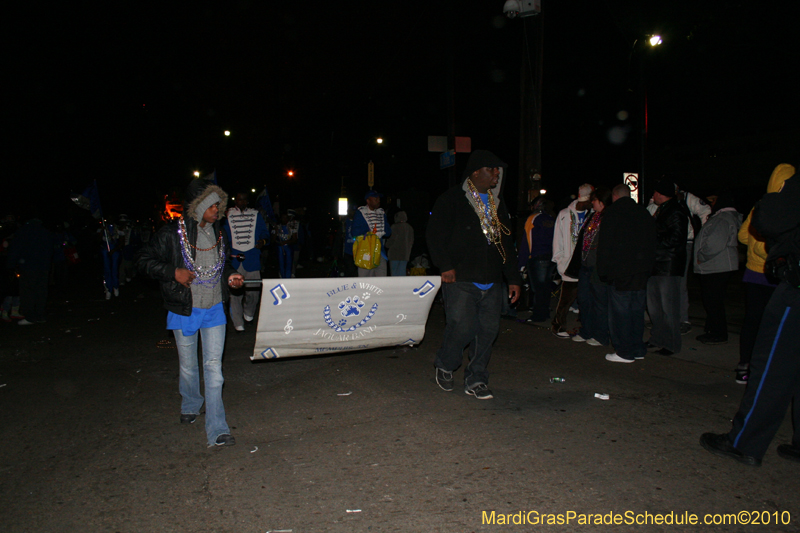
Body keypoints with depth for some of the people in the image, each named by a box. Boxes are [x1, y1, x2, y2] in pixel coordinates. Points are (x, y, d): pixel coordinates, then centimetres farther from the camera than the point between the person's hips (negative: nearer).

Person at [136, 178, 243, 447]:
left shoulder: (219, 234, 4)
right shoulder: (172, 234, -10)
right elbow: (143, 260, -6)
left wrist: (231, 275, -1)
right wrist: (173, 272, -19)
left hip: (214, 310, 2)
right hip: (184, 311, -2)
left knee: (214, 365, -2)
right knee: (188, 365, 15)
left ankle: (216, 429, 1)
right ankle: (190, 406, 45)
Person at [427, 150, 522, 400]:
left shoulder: (497, 205, 19)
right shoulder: (452, 199, -1)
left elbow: (506, 245, 23)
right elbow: (435, 234, -6)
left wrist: (513, 278, 18)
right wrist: (445, 266, -15)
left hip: (491, 283, 6)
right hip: (460, 279, -6)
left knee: (488, 329, 2)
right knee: (462, 326, -10)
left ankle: (476, 380, 16)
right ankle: (445, 366, 19)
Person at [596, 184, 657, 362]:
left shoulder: (612, 212, -5)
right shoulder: (645, 213, 13)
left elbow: (605, 245, -9)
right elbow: (652, 245, 15)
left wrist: (602, 270, -4)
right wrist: (648, 267, 18)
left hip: (620, 273, -6)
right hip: (642, 272, 6)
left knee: (620, 312, -1)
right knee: (637, 311, 14)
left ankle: (625, 352, 2)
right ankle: (638, 349, 20)